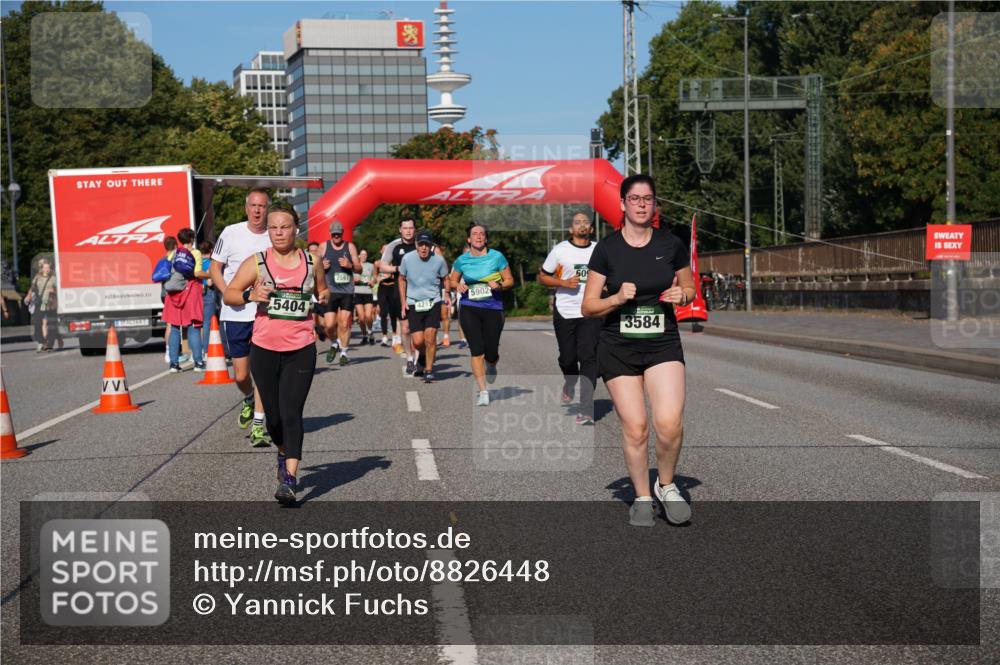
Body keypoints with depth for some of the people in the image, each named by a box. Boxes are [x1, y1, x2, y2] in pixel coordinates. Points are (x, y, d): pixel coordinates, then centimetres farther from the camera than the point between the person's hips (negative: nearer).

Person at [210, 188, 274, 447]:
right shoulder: (231, 233, 0)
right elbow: (215, 268, 7)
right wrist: (226, 292, -11)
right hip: (236, 312, 1)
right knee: (240, 375, 6)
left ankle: (258, 425, 4)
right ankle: (249, 401, 39)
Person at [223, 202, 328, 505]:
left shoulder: (312, 262, 6)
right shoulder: (256, 262, 2)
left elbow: (322, 290, 22)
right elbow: (229, 294, 4)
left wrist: (324, 298, -1)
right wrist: (249, 296, -16)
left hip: (301, 350, -1)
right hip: (265, 349, 1)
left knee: (291, 414, -11)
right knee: (274, 416, 10)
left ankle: (288, 481, -13)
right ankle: (284, 455, 41)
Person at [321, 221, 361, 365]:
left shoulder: (350, 247, 7)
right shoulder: (324, 247, 7)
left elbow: (359, 268, 8)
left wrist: (350, 265, -13)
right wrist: (322, 266, -8)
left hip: (347, 290, 0)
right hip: (330, 291, 0)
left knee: (344, 323, -4)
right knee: (329, 325, -5)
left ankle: (343, 352, 8)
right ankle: (334, 344, 25)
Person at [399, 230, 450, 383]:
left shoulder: (439, 260, -7)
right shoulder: (408, 259, -5)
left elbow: (446, 279, 10)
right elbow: (402, 279, 10)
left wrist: (447, 295, -6)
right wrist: (403, 302, 6)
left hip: (433, 303, -1)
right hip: (413, 304, 1)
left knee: (430, 337, -11)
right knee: (418, 341, -5)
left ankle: (429, 370, 5)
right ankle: (422, 357, 31)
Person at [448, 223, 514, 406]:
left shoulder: (497, 257, -1)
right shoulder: (462, 260, 4)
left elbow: (509, 280, 5)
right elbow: (452, 280, 17)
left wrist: (499, 285, -16)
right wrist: (458, 286, -6)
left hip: (493, 308, 0)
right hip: (469, 308, 0)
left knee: (491, 353, 3)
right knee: (477, 351, -8)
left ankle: (491, 366, 43)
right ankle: (483, 392, -1)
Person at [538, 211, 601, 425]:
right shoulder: (560, 250, 3)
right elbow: (542, 277, 6)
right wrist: (564, 283, -10)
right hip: (565, 311, 0)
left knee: (588, 357, -11)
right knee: (567, 357, 7)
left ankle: (586, 409, -13)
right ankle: (569, 385, 43)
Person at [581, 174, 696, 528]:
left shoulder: (671, 244, 3)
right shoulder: (606, 248, -1)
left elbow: (689, 288, 17)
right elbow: (588, 306, 1)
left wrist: (683, 295, -5)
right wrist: (617, 298, -17)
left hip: (663, 343, 0)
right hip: (618, 348, 0)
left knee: (670, 423, -17)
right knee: (635, 428, -2)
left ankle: (667, 485, 10)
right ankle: (643, 498, 19)